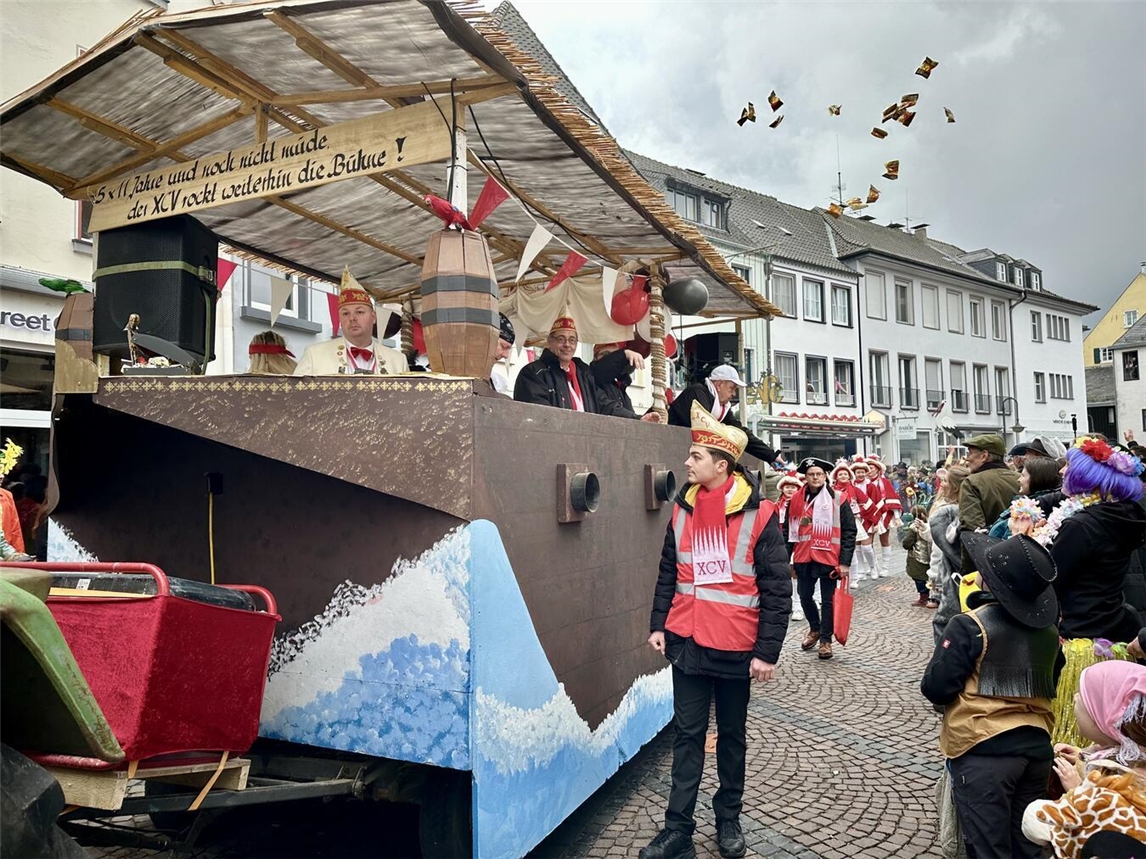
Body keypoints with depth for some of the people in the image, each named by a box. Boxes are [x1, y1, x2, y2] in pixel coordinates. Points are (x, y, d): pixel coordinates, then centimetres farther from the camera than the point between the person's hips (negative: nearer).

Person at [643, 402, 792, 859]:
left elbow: (777, 591, -11)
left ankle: (728, 820, 33)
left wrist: (766, 651, -12)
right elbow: (668, 573, 10)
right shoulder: (682, 509, 2)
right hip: (687, 642, 3)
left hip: (736, 647, -3)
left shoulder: (758, 515, -13)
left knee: (732, 734, 15)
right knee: (687, 734, 9)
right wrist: (658, 625, 5)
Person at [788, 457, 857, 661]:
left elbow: (849, 532, -5)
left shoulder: (838, 500, -5)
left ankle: (825, 640, 19)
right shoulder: (796, 500, 3)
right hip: (803, 558, 3)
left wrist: (845, 562, -10)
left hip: (829, 558, -3)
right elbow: (789, 532, 8)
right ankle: (814, 629, 39)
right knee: (805, 597, 14)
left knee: (828, 600, 6)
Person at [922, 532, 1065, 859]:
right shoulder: (1048, 630, 3)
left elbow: (936, 688, -16)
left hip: (984, 751, -6)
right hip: (1037, 747, 6)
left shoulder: (970, 626, -17)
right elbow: (1052, 685, 18)